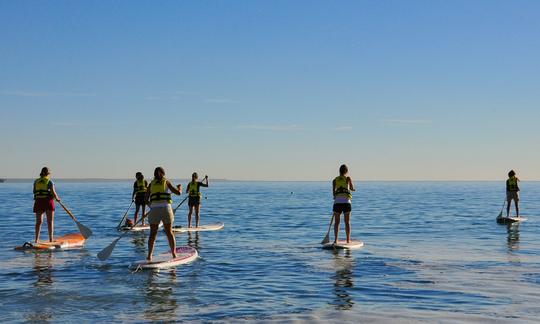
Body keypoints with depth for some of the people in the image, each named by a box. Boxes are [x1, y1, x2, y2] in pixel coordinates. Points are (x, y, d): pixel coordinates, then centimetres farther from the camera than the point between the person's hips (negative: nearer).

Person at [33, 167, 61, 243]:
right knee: (50, 221, 3)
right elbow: (53, 192, -10)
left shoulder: (36, 181, 9)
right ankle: (51, 238, 0)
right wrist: (57, 198, 6)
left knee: (39, 221, 5)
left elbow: (34, 192, 12)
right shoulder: (49, 181, -4)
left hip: (38, 202, 4)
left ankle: (37, 239, -2)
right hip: (48, 201, -4)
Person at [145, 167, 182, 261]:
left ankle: (149, 255, 0)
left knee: (153, 233, 6)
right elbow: (178, 192, 4)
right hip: (166, 208, -1)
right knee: (169, 232, 9)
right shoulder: (166, 182, 6)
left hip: (154, 209, 1)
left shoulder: (151, 184, 11)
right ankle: (174, 253, 9)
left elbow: (146, 199, 10)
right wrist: (179, 187, 25)